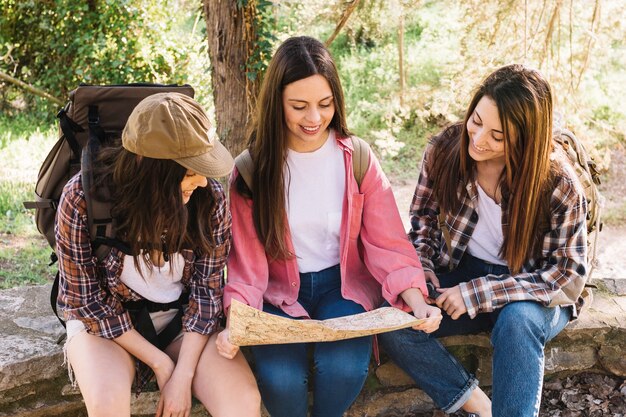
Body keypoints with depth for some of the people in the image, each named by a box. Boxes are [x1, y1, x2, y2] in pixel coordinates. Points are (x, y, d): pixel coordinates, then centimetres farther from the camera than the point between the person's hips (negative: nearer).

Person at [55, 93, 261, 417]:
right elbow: (86, 301, -13)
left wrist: (183, 375, -18)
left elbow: (207, 289, -8)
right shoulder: (82, 198, -20)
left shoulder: (209, 198, -15)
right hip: (106, 321, -1)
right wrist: (160, 362, -16)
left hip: (183, 319, 2)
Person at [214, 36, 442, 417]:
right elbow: (247, 258, -8)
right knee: (280, 378, -27)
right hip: (279, 291, 0)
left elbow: (387, 243, -7)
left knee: (344, 368, -27)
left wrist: (416, 300, -24)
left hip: (343, 285, 1)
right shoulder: (253, 168, -9)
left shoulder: (358, 160, -6)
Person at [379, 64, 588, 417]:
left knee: (518, 320, -38)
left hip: (535, 295, -3)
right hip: (462, 272, 4)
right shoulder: (445, 149, -12)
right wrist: (421, 275, -13)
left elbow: (568, 270, -16)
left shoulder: (558, 183, -22)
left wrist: (475, 294, -23)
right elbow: (423, 218, 5)